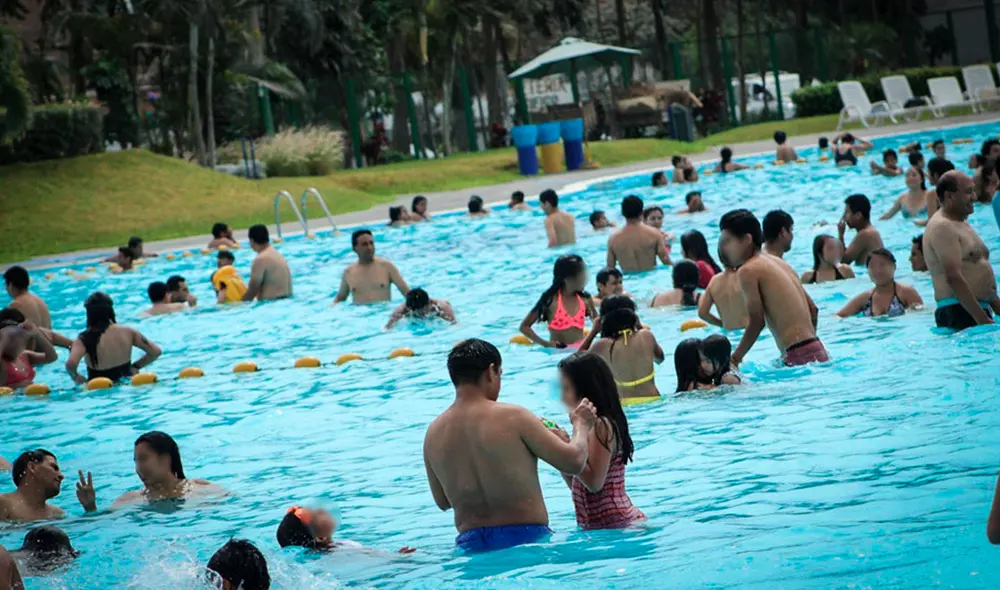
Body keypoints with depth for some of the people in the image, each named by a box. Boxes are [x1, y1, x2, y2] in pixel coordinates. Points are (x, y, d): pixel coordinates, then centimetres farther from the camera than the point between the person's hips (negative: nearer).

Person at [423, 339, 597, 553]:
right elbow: (573, 462, -3)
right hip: (526, 535, -5)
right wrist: (581, 425, 16)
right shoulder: (512, 417, -7)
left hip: (470, 542, 5)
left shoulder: (433, 433, 7)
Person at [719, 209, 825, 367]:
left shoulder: (748, 271, -5)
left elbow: (757, 321, -10)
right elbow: (812, 309, 22)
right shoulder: (779, 262, 19)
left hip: (798, 355, -9)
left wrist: (735, 359, -2)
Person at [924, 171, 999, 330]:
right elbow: (953, 277, -19)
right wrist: (982, 319, -23)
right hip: (958, 313, -10)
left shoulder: (962, 224, 23)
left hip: (981, 310, 10)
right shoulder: (942, 227, -10)